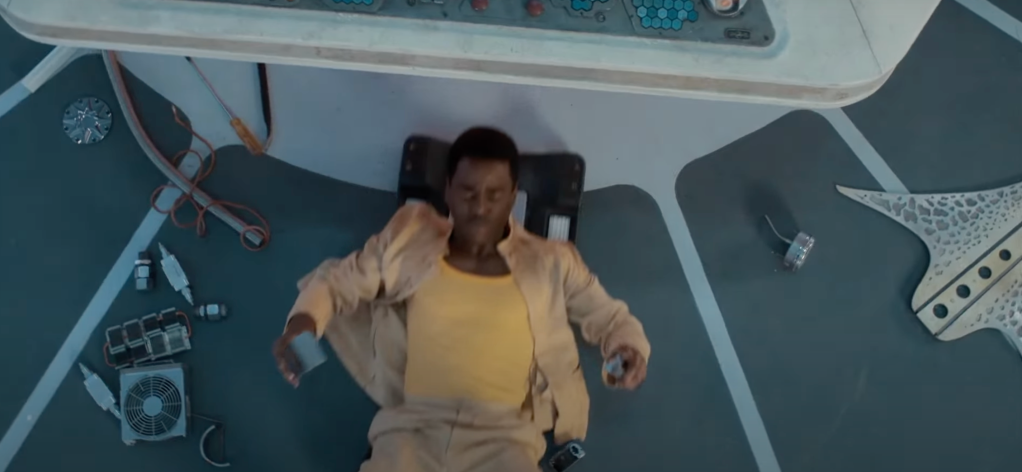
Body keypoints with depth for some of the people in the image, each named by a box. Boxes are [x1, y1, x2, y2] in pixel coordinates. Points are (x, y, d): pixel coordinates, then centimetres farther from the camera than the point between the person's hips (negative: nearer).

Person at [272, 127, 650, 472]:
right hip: (414, 426, 1)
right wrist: (304, 318, -6)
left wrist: (629, 346, -6)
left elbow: (608, 315, 17)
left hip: (503, 434, 0)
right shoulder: (409, 241, 8)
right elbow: (340, 278, 15)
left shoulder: (549, 263, 8)